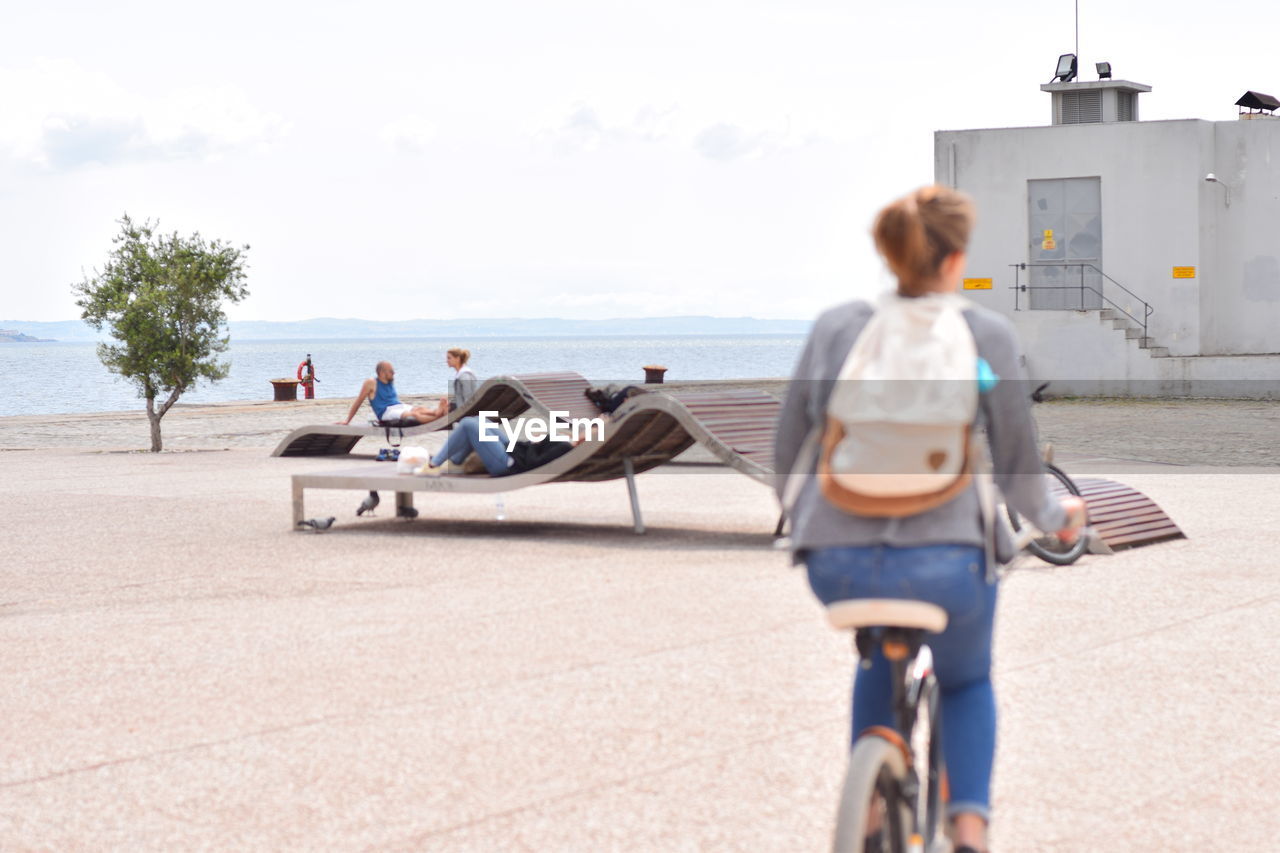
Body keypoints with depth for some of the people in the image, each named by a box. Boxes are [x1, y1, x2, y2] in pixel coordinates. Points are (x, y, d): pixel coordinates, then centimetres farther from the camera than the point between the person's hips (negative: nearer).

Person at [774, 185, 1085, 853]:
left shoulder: (834, 327, 6)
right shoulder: (987, 334, 0)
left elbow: (788, 450, 12)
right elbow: (1017, 464, 5)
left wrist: (799, 520, 33)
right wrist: (1053, 518, 26)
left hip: (837, 564, 2)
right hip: (943, 563, -2)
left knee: (881, 653, 38)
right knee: (966, 681, 31)